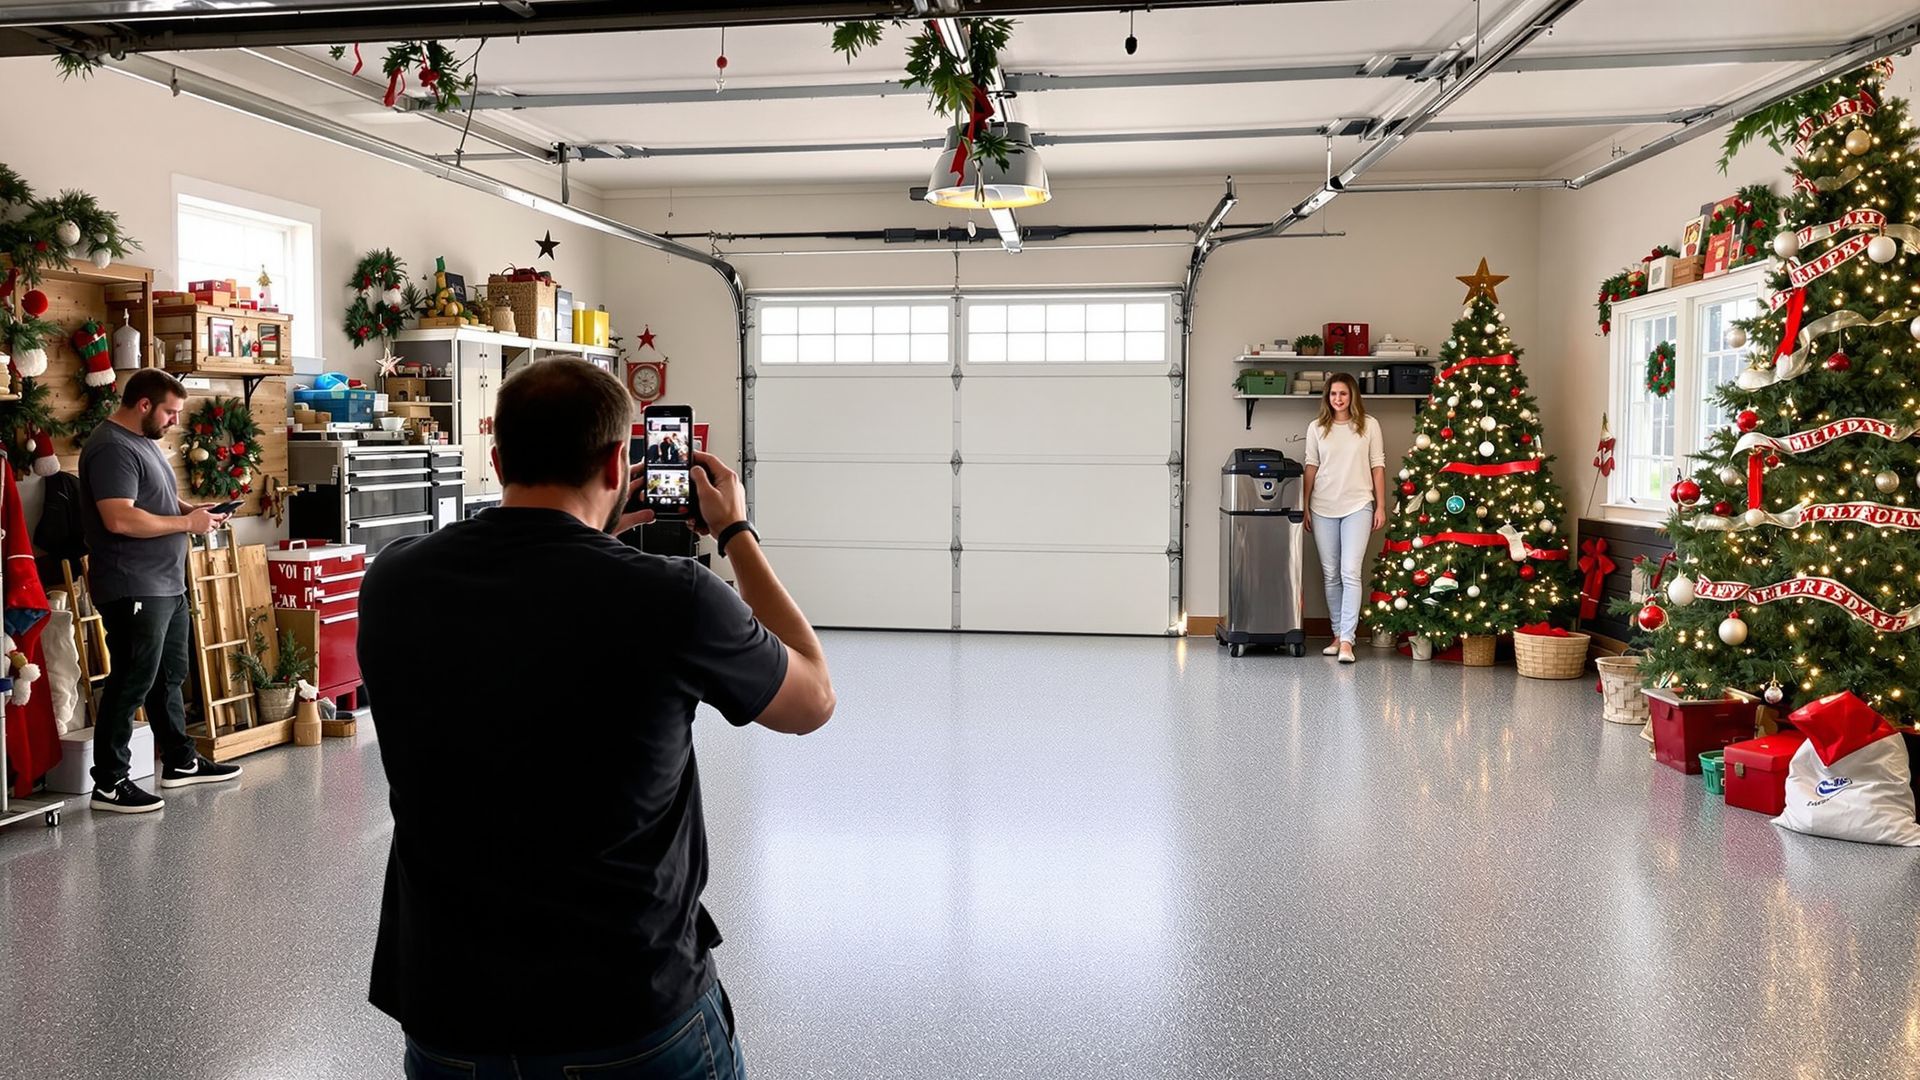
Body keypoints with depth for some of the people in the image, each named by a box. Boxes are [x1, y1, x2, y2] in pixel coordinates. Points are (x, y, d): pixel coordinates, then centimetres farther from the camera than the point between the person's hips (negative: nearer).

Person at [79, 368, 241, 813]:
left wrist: (189, 507, 8)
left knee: (169, 677, 19)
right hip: (133, 589, -11)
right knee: (132, 683, -5)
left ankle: (179, 761, 31)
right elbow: (120, 519, -28)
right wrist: (187, 522, -19)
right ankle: (109, 783, 3)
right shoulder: (112, 448, -18)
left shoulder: (143, 440, 15)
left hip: (167, 585, 11)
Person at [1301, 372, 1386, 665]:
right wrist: (1304, 507, 6)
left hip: (1358, 506, -3)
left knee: (1350, 572, -12)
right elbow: (1311, 467, 9)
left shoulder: (1368, 426, 3)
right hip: (1323, 508, 3)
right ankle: (1338, 634, 18)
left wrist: (1381, 506, 1)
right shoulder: (1317, 428, 7)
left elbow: (1378, 466, 4)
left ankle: (1347, 640, -13)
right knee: (1330, 574, 8)